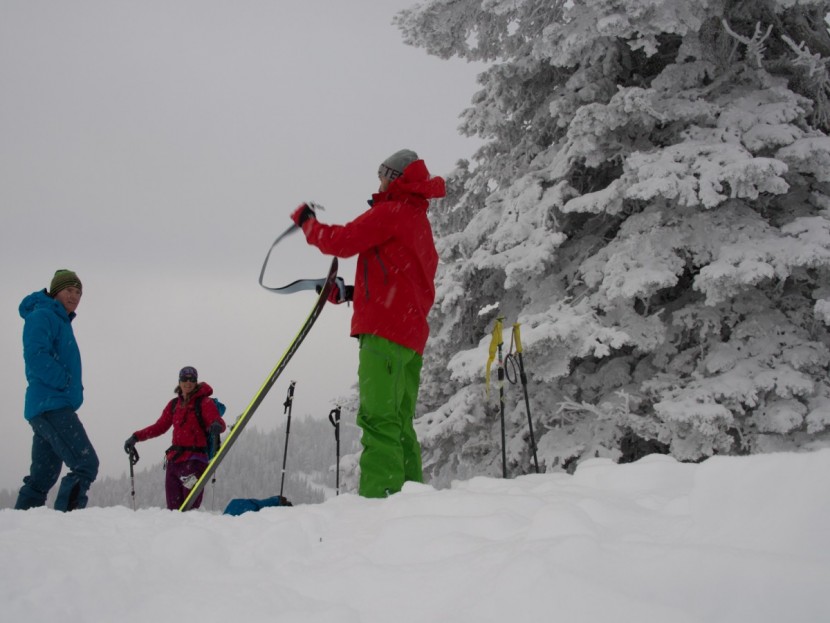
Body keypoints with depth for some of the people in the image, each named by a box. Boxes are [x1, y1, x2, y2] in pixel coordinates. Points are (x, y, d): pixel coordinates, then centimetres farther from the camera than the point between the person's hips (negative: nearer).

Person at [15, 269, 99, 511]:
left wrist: (73, 387, 11)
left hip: (45, 409, 10)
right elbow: (36, 356, -19)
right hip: (52, 406, -10)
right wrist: (65, 382, -16)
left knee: (42, 477, 10)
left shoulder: (61, 321, 24)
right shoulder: (42, 316, -5)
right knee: (86, 464, -18)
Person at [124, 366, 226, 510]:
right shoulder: (174, 404, 17)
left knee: (189, 510, -15)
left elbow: (219, 422, -13)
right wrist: (136, 437, 17)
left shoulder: (204, 402, 0)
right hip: (174, 460, 6)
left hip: (194, 461, -6)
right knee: (173, 508, 0)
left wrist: (216, 426, -37)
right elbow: (160, 427, 24)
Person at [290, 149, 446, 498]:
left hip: (384, 331, -9)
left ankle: (377, 496, -27)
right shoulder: (421, 224, 26)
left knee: (378, 418, -18)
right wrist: (354, 293, 24)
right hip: (412, 337, 9)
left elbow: (342, 242, -8)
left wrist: (307, 222, 9)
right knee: (399, 424, 9)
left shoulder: (390, 212, -2)